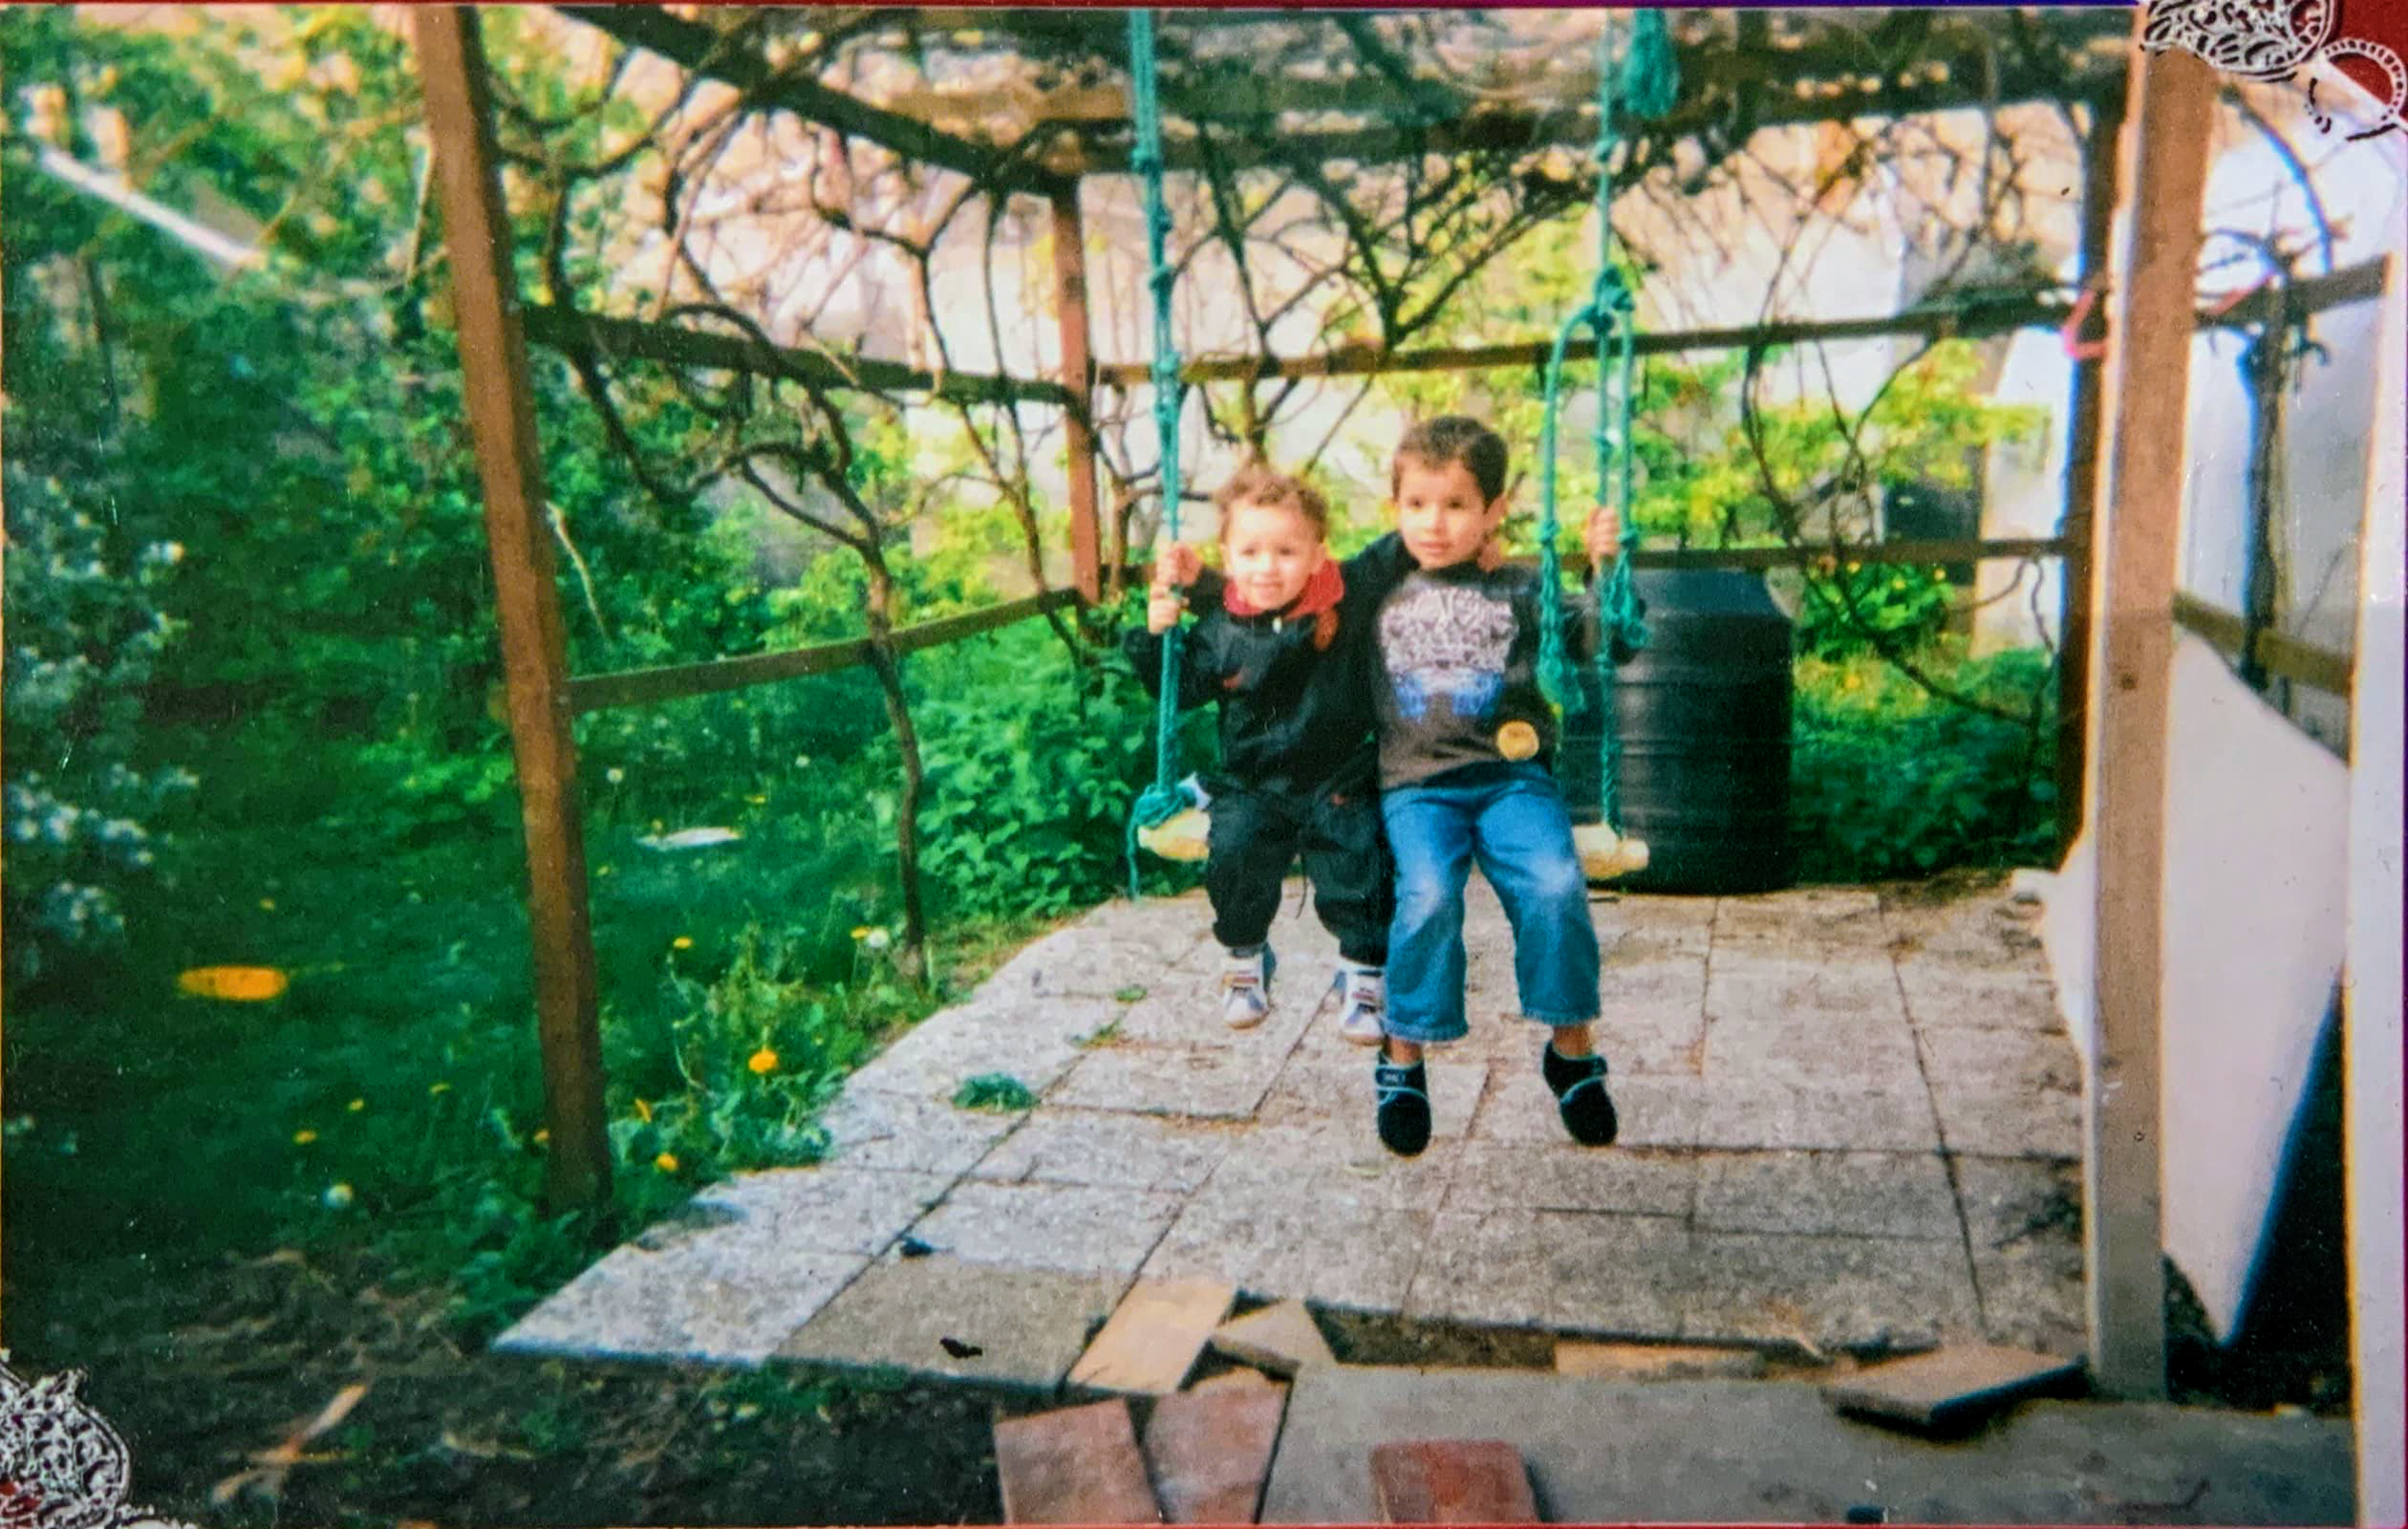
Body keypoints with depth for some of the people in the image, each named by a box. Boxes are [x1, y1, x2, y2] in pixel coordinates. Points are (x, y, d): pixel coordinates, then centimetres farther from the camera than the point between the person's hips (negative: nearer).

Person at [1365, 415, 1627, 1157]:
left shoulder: (1518, 590, 14)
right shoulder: (1376, 596, 16)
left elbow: (1592, 643, 6)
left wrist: (1602, 567, -6)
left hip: (1512, 775, 0)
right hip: (1416, 784, 0)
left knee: (1555, 886, -25)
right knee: (1427, 896, -27)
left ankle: (1572, 1045, -3)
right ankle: (1403, 1057, -6)